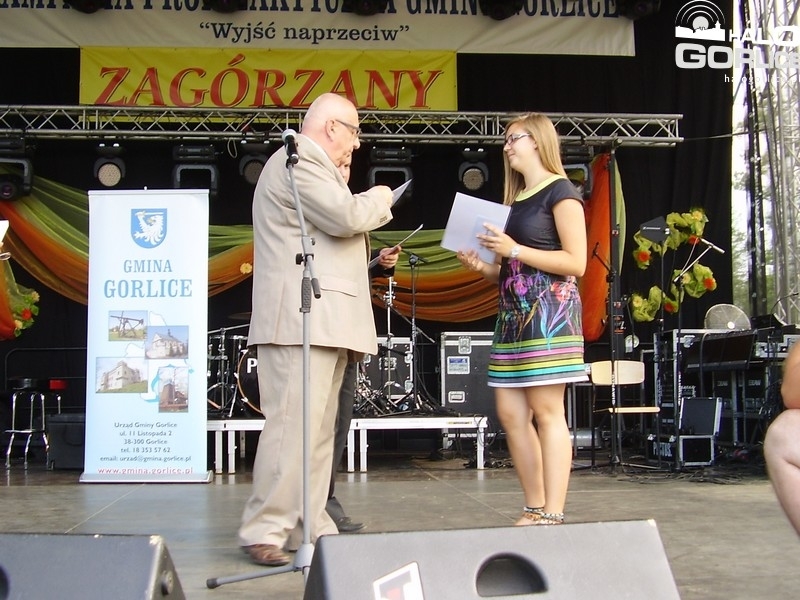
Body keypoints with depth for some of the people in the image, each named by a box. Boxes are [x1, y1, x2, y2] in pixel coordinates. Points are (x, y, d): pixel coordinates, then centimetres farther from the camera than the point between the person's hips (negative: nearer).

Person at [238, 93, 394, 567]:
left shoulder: (312, 166, 28)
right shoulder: (297, 160, -6)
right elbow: (345, 216, -18)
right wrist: (379, 199, 0)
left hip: (326, 322, 11)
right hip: (302, 319, -11)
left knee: (319, 429, 8)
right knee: (293, 424, -13)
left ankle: (309, 528, 11)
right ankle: (264, 531, -9)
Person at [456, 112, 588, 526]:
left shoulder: (559, 191, -3)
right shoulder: (517, 200, 21)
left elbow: (576, 262, -12)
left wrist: (514, 250, -16)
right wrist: (480, 266, 6)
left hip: (549, 310, -9)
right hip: (513, 313, 9)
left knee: (546, 412, -9)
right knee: (510, 413, 5)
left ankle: (552, 516, -6)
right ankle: (534, 510, 12)